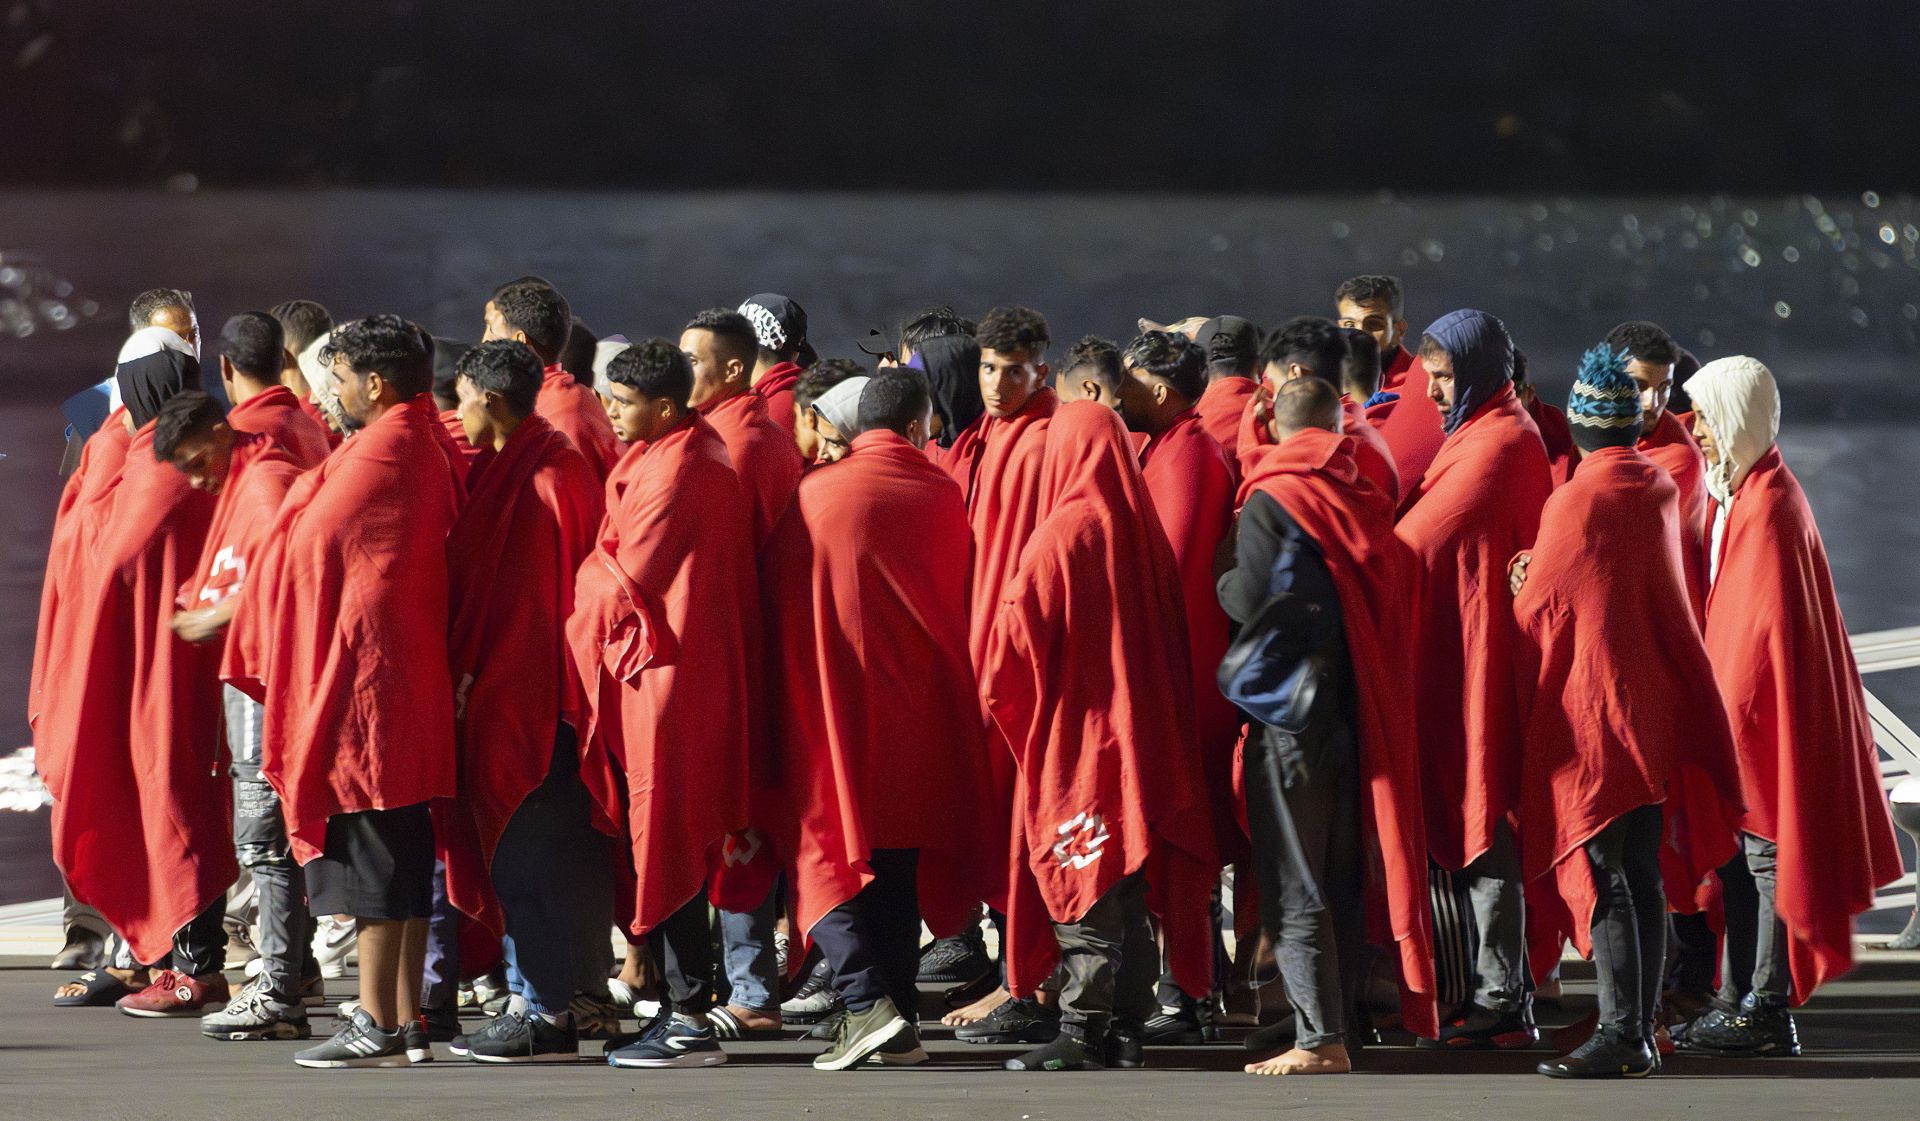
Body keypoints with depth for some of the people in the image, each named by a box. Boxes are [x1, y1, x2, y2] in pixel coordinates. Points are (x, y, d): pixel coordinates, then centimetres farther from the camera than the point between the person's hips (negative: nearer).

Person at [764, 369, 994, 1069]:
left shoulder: (815, 495, -6)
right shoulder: (945, 497, -1)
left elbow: (775, 599, 3)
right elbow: (965, 602, 9)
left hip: (832, 700, -3)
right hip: (921, 713, 3)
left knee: (825, 852, 1)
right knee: (900, 861, 11)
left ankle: (867, 999, -18)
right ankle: (900, 1025, 10)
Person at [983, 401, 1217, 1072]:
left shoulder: (1064, 532, -12)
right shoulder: (1145, 530, 6)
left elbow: (1019, 628, -12)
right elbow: (1170, 633, 12)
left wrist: (997, 693, 5)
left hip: (1073, 734, -6)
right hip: (1143, 733, 6)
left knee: (1079, 890, -4)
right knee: (1129, 894, 10)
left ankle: (1082, 1038, -6)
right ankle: (1127, 1031, 13)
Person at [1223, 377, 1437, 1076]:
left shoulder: (1272, 500, -10)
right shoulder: (1364, 499, 8)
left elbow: (1252, 599, -18)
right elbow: (1392, 593, 11)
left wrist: (1220, 578, 1)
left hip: (1291, 715, -6)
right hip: (1357, 711, 6)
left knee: (1293, 887, -4)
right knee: (1343, 880, 13)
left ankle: (1320, 1040, -8)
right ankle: (1344, 1016, 17)